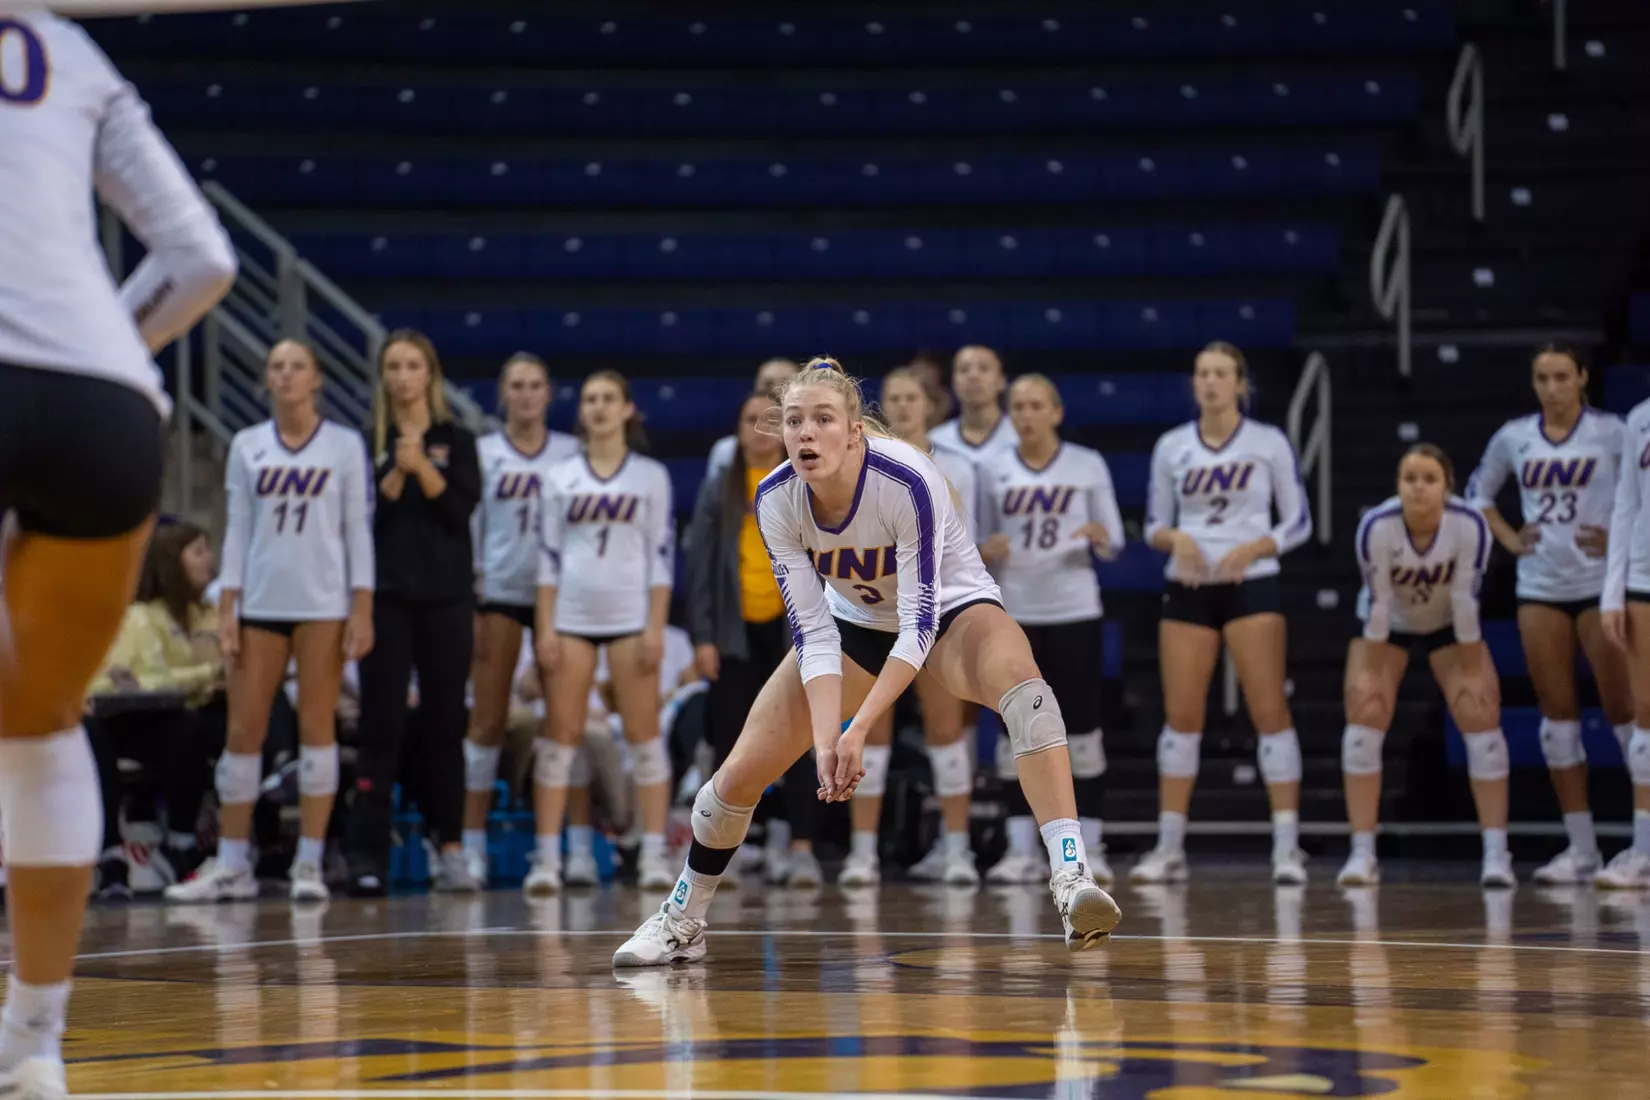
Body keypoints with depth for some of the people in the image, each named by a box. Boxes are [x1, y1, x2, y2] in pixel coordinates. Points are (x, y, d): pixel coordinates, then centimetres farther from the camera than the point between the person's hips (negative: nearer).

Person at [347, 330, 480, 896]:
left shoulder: (457, 441, 8)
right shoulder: (368, 443, 5)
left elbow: (462, 510, -4)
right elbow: (361, 517, -3)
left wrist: (422, 468, -15)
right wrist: (396, 474, -16)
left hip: (446, 596, 1)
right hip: (387, 598, -1)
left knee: (445, 722, 4)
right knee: (382, 724, -5)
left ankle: (450, 848, 10)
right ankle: (366, 854, -6)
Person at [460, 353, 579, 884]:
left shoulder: (572, 453, 7)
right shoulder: (482, 452, 4)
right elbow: (465, 527, 3)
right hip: (498, 595, -1)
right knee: (488, 719, -1)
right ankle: (472, 845, 4)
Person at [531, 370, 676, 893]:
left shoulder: (650, 476, 4)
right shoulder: (561, 477, 8)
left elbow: (662, 554, 1)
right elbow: (548, 556, 6)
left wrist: (656, 625, -7)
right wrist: (544, 627, -2)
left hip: (631, 616, -1)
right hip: (571, 618, 1)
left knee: (644, 733, -3)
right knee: (560, 735, -2)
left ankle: (654, 854, 0)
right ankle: (547, 858, 0)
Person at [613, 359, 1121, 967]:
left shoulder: (908, 480, -34)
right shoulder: (776, 500, -21)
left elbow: (921, 621, -32)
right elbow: (812, 632, -19)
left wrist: (859, 729, -39)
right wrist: (826, 742, -32)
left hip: (951, 610, -4)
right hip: (855, 623, 4)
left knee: (1020, 680, -38)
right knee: (740, 774, -3)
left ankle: (1070, 879, -47)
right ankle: (680, 924, 23)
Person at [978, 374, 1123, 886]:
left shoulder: (1088, 465, 2)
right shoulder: (993, 469, 6)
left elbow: (1113, 544, 4)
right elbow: (983, 541, 11)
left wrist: (1100, 537, -18)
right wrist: (985, 552, -11)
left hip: (1075, 611, -1)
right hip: (1014, 613, 1)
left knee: (1082, 728, -1)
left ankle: (1090, 848, 4)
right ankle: (1020, 850, 4)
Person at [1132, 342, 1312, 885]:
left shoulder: (1270, 443, 0)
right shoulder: (1171, 447, 6)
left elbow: (1299, 522, 2)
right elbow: (1153, 524, 11)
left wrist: (1253, 547, -15)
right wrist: (1176, 539, -11)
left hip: (1251, 586, -2)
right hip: (1188, 590, 2)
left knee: (1270, 712, -8)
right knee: (1181, 715, 2)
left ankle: (1287, 848, -4)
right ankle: (1169, 848, 9)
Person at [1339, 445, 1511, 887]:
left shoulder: (1470, 526, -31)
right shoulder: (1376, 526, -32)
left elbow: (1465, 598, -23)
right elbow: (1378, 601, -24)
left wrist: (1472, 672, -17)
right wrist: (1369, 673, -19)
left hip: (1449, 627, 0)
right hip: (1389, 626, 0)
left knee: (1481, 716, -11)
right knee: (1364, 714, -12)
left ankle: (1496, 853, -9)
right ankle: (1362, 854, -8)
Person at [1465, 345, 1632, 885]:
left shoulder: (1611, 432, -5)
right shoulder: (1514, 437, 7)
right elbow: (1478, 491, 21)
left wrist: (1623, 537, -11)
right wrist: (1508, 538, 9)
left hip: (1602, 583, -4)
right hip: (1540, 587, 4)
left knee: (1622, 708, -5)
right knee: (1557, 713, 3)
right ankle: (1580, 847, 8)